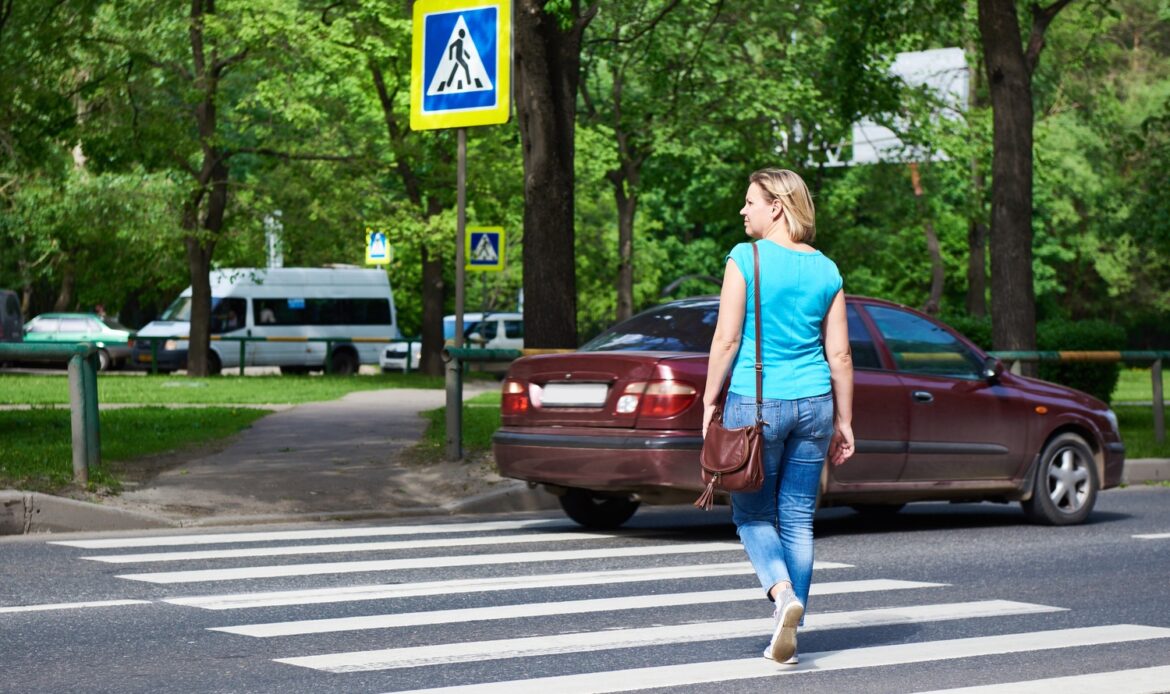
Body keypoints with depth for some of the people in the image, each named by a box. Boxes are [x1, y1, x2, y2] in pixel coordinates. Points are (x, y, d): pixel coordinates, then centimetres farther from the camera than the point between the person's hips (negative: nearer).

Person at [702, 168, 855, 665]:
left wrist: (709, 401, -2)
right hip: (813, 403, 4)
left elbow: (726, 339, -11)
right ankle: (789, 638, 11)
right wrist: (844, 422, 11)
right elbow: (839, 355, 4)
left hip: (754, 403, -4)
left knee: (752, 514, 9)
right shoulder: (825, 270, 4)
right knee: (798, 519, 10)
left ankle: (783, 593, -18)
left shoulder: (745, 259, -9)